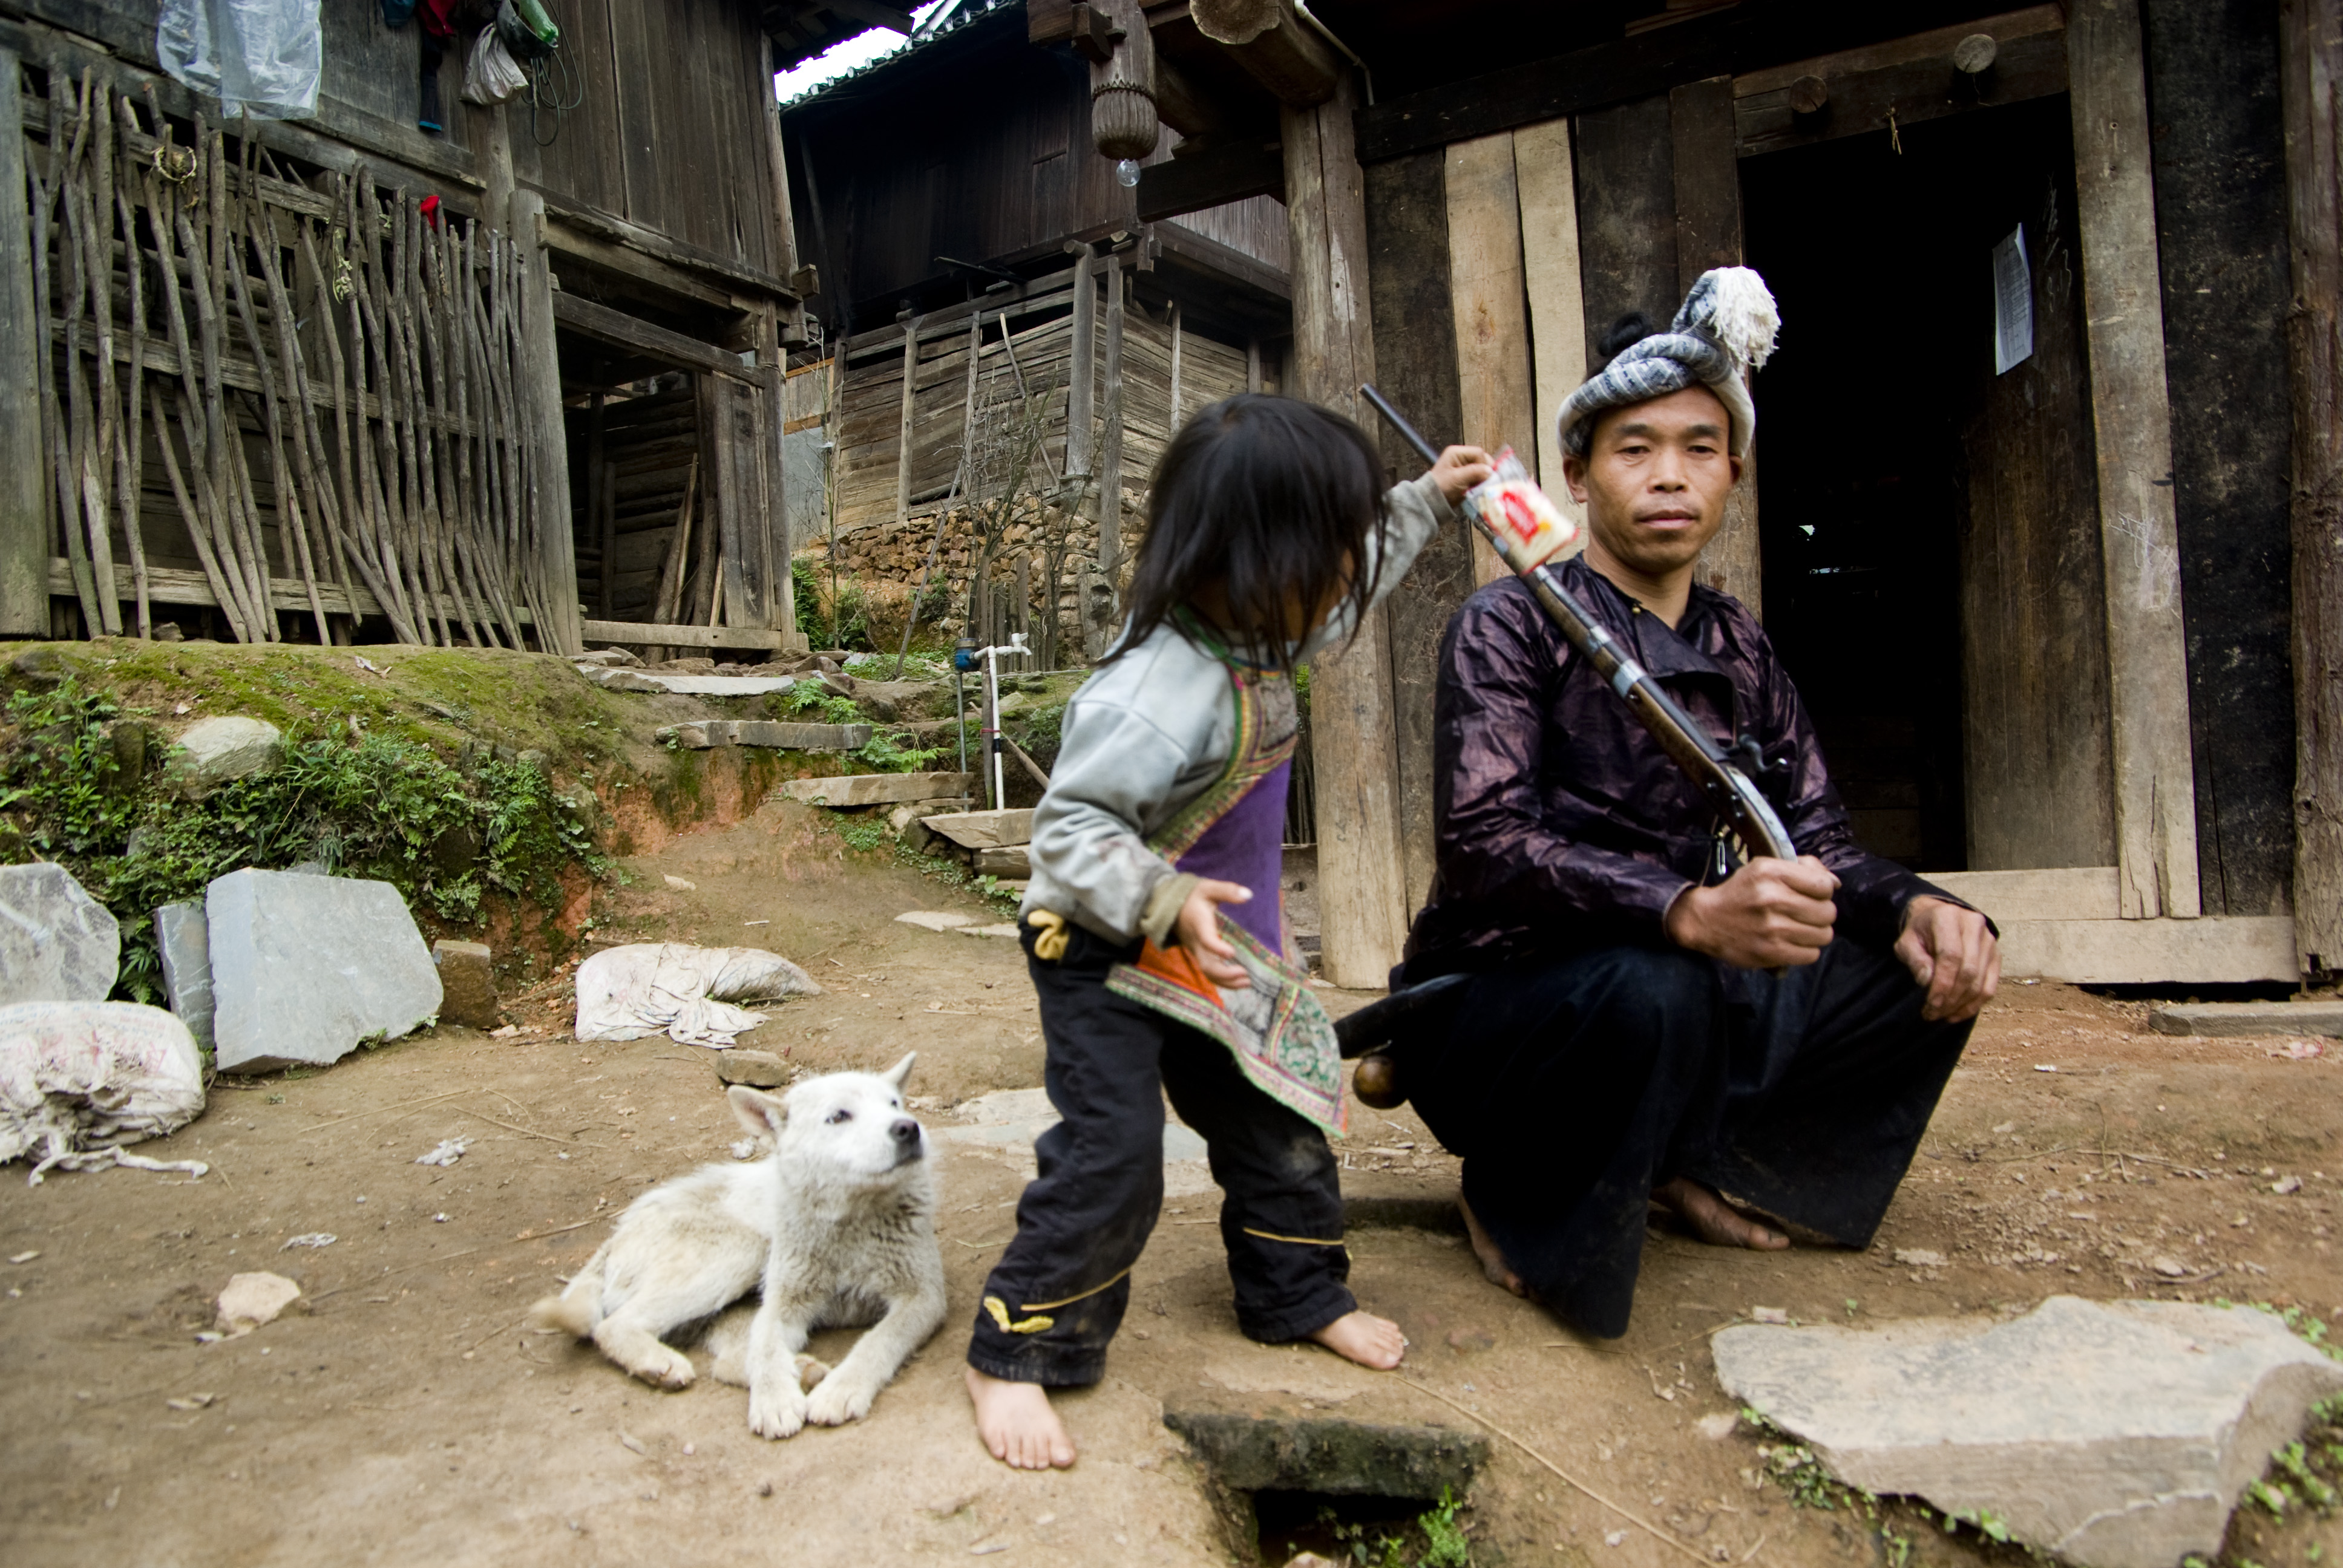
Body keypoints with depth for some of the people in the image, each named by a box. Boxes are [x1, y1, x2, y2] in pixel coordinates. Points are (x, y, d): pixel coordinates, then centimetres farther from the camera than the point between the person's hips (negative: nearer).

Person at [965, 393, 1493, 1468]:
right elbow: (1068, 827, -29)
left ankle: (1297, 1294, 39)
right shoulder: (1159, 694, -32)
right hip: (1106, 954, -9)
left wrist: (1428, 500, 23)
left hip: (1217, 952, 9)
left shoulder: (1255, 635, -2)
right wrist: (1163, 903, -42)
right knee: (1110, 1161, -10)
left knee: (1276, 1123, 16)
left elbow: (1352, 587, 19)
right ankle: (1013, 1355, 11)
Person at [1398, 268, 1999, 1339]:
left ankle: (1686, 1160, 10)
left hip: (1686, 988, 7)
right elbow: (1484, 845, -25)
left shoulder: (1740, 652, 10)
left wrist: (1914, 906, -16)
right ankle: (1513, 1196, -6)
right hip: (1493, 1004, -6)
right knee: (1652, 992, -37)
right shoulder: (1512, 626, -11)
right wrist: (1692, 912, -39)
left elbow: (1815, 839, 7)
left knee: (1933, 965, -2)